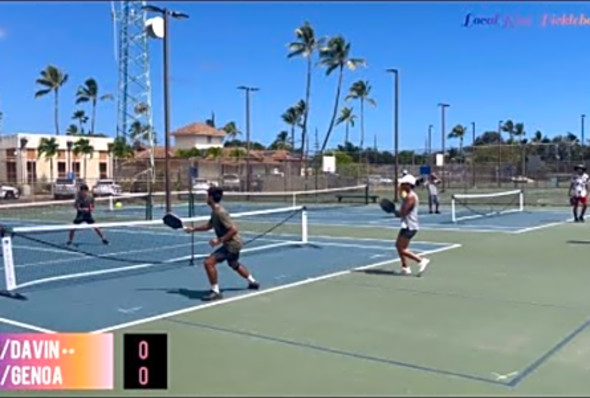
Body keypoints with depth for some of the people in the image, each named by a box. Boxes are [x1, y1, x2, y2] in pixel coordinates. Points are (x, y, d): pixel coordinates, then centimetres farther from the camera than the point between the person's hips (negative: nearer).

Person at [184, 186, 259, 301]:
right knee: (234, 265, 32)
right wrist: (193, 229, 16)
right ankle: (253, 282, 50)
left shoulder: (220, 212, -25)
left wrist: (219, 240, -28)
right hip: (233, 243, 11)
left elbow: (234, 229, -28)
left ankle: (215, 292, -10)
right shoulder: (215, 211, 4)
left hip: (232, 244, -11)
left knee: (208, 262, -18)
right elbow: (209, 226, 22)